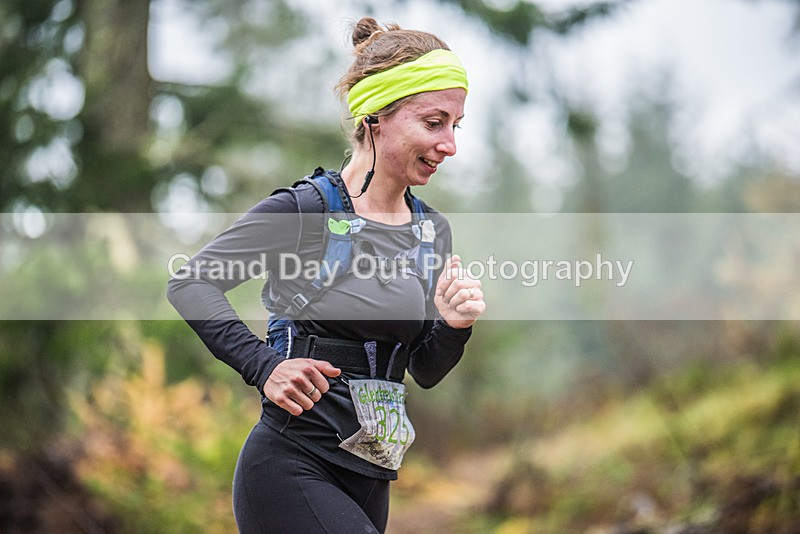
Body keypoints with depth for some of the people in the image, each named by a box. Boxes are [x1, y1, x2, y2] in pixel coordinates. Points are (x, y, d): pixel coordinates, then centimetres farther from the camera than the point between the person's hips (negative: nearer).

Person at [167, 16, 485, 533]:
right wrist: (265, 368, -19)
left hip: (368, 480, 7)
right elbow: (189, 283, -8)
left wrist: (454, 327, -7)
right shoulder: (306, 210, -11)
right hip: (291, 469, -7)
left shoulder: (432, 230, 8)